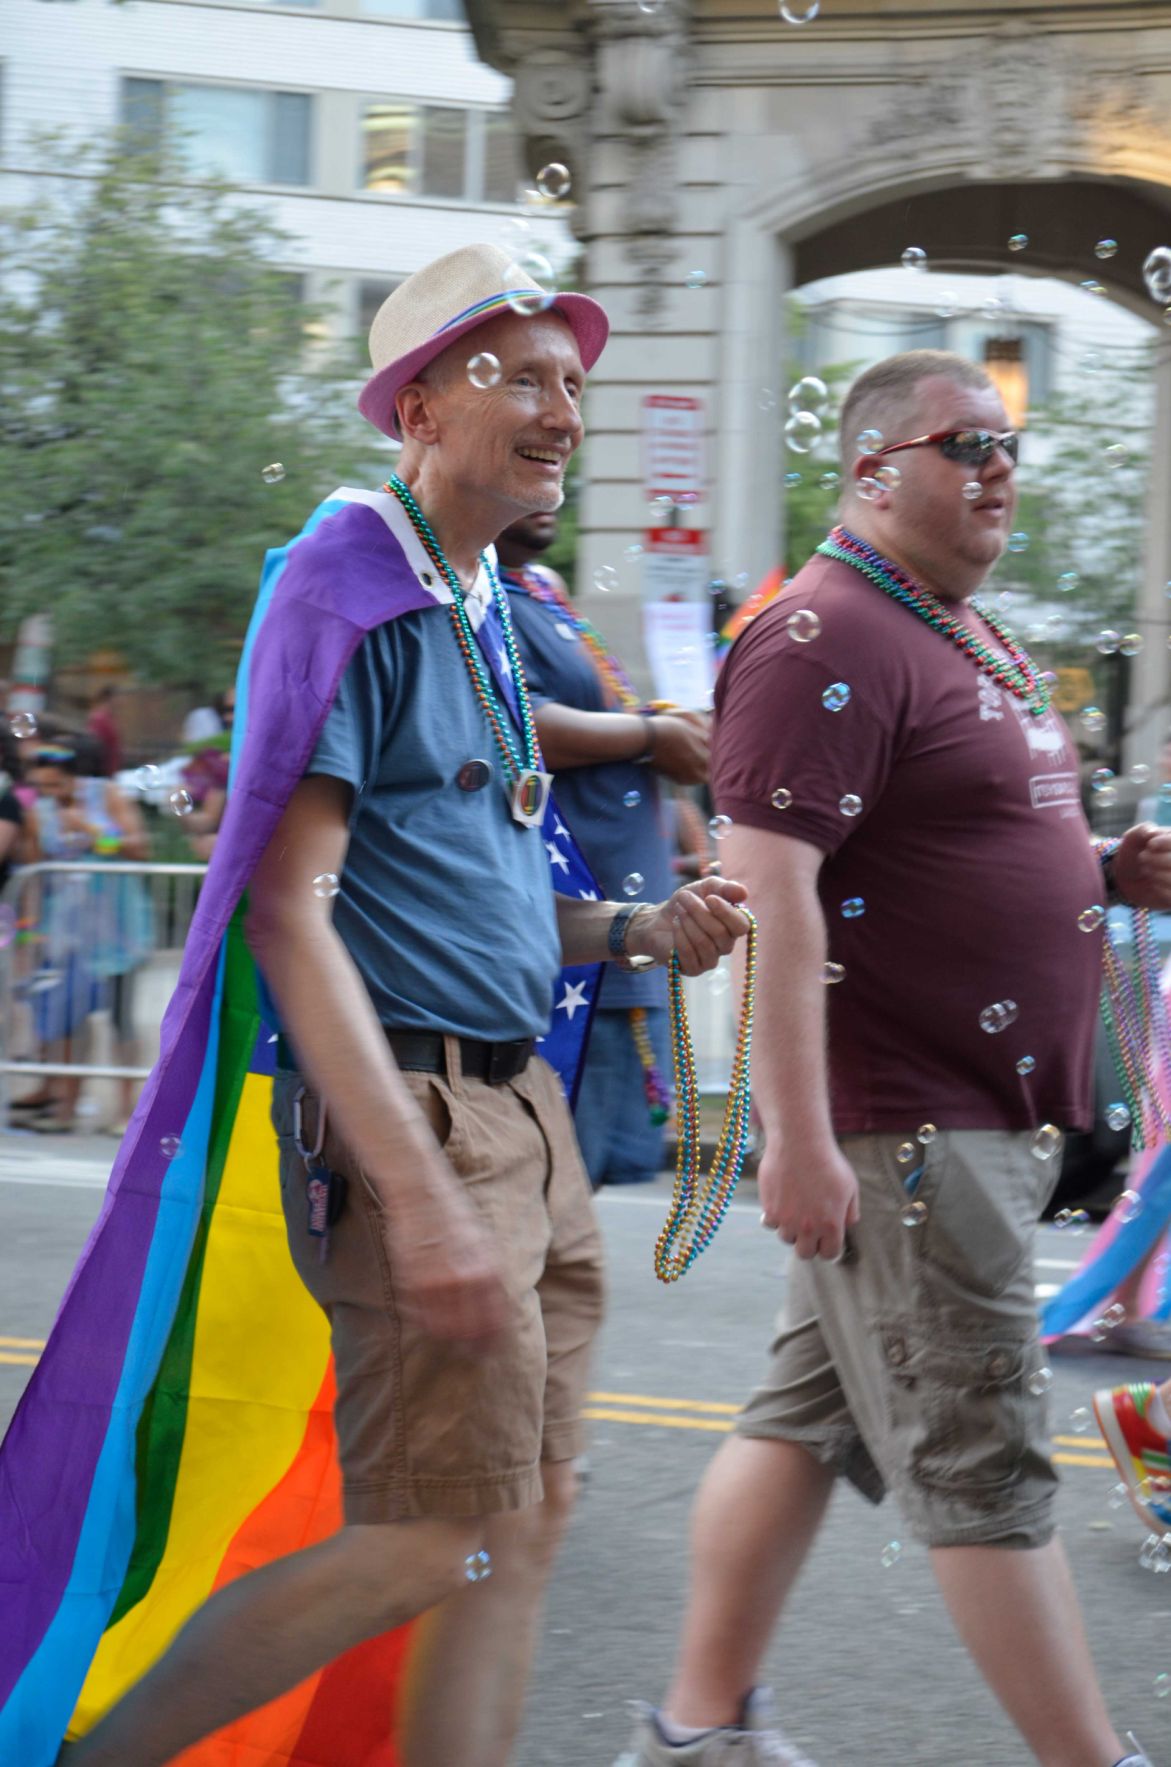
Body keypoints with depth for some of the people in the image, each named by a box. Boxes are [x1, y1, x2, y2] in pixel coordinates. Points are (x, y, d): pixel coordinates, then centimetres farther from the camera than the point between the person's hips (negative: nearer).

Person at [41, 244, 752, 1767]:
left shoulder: (486, 613, 16)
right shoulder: (351, 590, -12)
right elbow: (292, 914, -19)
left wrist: (639, 933, 5)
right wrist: (417, 1197, -25)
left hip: (523, 1113, 9)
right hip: (413, 1112, -9)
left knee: (529, 1517, 9)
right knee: (443, 1540, -8)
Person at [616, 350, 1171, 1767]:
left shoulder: (967, 637, 18)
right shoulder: (826, 639, -15)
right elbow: (774, 885, -22)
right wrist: (796, 1134, -26)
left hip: (980, 1119, 10)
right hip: (896, 1128, -10)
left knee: (808, 1419, 14)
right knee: (980, 1464, -5)